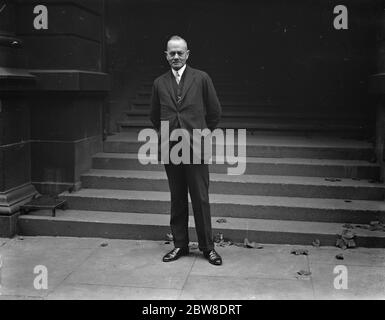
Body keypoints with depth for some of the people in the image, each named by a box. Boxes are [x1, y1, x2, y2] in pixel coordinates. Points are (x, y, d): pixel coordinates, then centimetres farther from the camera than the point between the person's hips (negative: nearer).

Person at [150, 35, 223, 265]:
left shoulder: (201, 78, 1)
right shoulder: (160, 83, 9)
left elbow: (215, 112, 8)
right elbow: (155, 116, 22)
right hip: (170, 149, 3)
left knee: (201, 199, 0)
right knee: (177, 200, 9)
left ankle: (207, 246, 11)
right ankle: (180, 245, 20)